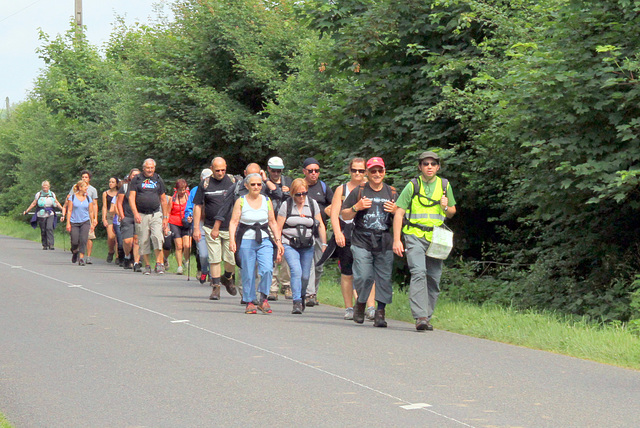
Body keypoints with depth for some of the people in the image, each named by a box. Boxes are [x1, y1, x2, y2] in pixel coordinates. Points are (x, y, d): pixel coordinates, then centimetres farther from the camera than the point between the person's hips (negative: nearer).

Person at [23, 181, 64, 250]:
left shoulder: (52, 194, 9)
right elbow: (33, 204, 11)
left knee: (49, 228, -17)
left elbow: (57, 203, 17)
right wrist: (26, 211, 11)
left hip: (50, 215, 0)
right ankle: (44, 245, 15)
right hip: (41, 215, 0)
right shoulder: (38, 195, 5)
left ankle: (51, 244, -21)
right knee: (43, 231, 2)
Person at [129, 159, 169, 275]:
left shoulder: (158, 180, 12)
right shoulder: (137, 179, 5)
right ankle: (147, 266, 11)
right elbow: (131, 197, -2)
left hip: (156, 214, 1)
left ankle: (159, 263, -13)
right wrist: (135, 213, -15)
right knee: (144, 241, 2)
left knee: (157, 237, -17)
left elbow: (163, 200, 17)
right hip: (141, 215, 0)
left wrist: (165, 217, 13)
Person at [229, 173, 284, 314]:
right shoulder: (240, 202, 2)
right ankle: (249, 302, 13)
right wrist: (232, 240, -17)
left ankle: (263, 298, 0)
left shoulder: (267, 201, 9)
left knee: (267, 269, -16)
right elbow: (233, 222, -4)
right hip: (246, 242, -2)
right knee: (248, 274, 0)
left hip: (264, 241, 2)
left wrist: (278, 241, 9)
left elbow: (273, 223, 14)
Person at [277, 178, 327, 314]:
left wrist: (324, 244, 3)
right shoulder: (286, 205, -1)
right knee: (296, 271, -22)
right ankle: (297, 302, -24)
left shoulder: (313, 204, 5)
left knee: (305, 276, 3)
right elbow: (278, 228, 0)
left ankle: (301, 298, 31)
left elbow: (320, 226, 9)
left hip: (307, 246, 2)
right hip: (289, 245, -2)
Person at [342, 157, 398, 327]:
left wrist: (395, 211, -4)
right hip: (362, 241, -2)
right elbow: (344, 215, 10)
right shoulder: (359, 192, 7)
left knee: (384, 278, -4)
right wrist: (357, 207, -9)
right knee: (363, 276, -12)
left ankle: (380, 313, 4)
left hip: (385, 243, 2)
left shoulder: (392, 193, 14)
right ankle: (360, 303, 14)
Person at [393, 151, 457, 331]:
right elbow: (399, 213, 0)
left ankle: (427, 316, 16)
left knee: (434, 279, 4)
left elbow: (452, 212, 21)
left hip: (436, 238, 4)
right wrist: (396, 240, -10)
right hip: (415, 236, -4)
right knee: (418, 273, -19)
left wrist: (446, 207, -4)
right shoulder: (412, 186, 1)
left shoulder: (445, 186, 11)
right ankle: (420, 317, -25)